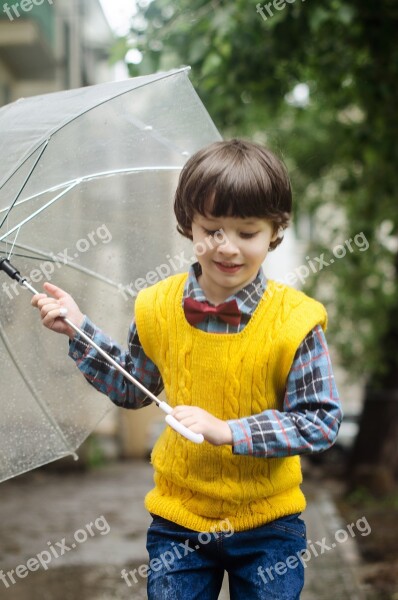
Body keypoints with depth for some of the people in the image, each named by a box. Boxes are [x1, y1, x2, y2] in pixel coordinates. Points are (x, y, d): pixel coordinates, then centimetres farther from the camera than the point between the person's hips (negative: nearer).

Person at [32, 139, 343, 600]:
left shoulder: (294, 320, -16)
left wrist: (228, 431, -25)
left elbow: (321, 423, -15)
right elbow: (131, 389, 11)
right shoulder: (158, 308, -5)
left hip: (267, 526, -2)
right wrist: (79, 329, 1)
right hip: (177, 516, 2)